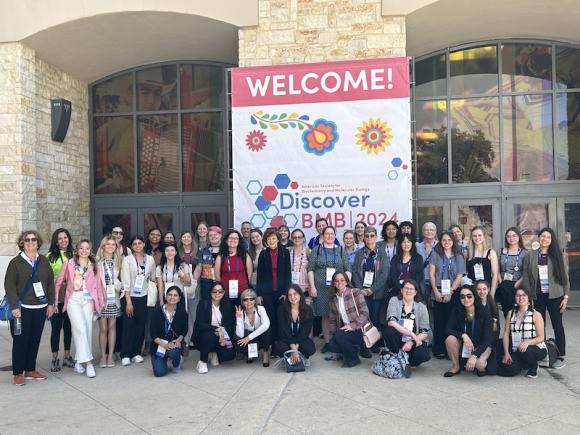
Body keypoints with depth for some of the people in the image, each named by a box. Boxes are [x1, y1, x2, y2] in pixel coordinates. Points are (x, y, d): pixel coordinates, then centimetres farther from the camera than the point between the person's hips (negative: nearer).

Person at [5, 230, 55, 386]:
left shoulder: (44, 261, 10)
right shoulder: (16, 262, -2)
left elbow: (50, 283, 12)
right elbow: (9, 285, -7)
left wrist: (51, 303, 7)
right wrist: (15, 306, -14)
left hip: (40, 308, 4)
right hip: (22, 309, -4)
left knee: (35, 340, 9)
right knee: (20, 341, -1)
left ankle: (30, 370, 21)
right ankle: (18, 373, 9)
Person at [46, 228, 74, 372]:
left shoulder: (73, 255, 8)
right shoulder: (50, 256, -3)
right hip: (55, 297, -3)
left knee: (68, 326, 11)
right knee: (56, 327, 2)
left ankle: (67, 356, 23)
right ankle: (55, 359, 13)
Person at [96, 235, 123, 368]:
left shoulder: (118, 260, 9)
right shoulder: (97, 261, -3)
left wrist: (119, 285, -2)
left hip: (114, 297, 3)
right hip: (101, 297, -3)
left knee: (112, 326, 6)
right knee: (103, 327, 0)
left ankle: (110, 355, 12)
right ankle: (103, 356, 10)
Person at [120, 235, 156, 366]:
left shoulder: (150, 259, 4)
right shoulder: (127, 260, -5)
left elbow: (153, 278, 15)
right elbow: (126, 282, -9)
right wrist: (128, 302, -13)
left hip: (143, 297, 3)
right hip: (129, 296, -3)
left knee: (141, 326, 5)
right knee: (128, 326, -2)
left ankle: (136, 353, 17)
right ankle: (126, 355, 7)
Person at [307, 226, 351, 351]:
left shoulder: (341, 250, 12)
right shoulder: (316, 250, 8)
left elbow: (348, 269, 8)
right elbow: (310, 269, 2)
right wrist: (312, 287, -6)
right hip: (321, 288, 0)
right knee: (325, 315, 2)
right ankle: (327, 342, 12)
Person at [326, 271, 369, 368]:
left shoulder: (355, 293, -10)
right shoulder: (333, 298, 7)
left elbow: (365, 313, -16)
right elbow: (332, 318, 12)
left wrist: (352, 326, -24)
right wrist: (334, 333, 1)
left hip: (359, 330, -6)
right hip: (345, 330, 6)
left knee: (339, 336, -29)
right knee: (331, 346, -16)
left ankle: (353, 359, -4)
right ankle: (354, 349, 13)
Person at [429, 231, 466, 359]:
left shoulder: (458, 257, 7)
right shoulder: (436, 254, 7)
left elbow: (459, 277, 2)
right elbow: (431, 274, 3)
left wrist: (450, 292, -9)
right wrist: (436, 291, -7)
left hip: (453, 294, 0)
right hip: (438, 293, 0)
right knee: (439, 322, 0)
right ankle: (438, 350, 5)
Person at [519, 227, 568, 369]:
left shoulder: (556, 256, 0)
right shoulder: (530, 256, 2)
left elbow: (564, 276, 0)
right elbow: (526, 277, 1)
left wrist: (565, 296, -4)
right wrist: (527, 296, -3)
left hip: (555, 296, -1)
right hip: (538, 296, 1)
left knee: (557, 326, 3)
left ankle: (560, 357, 11)